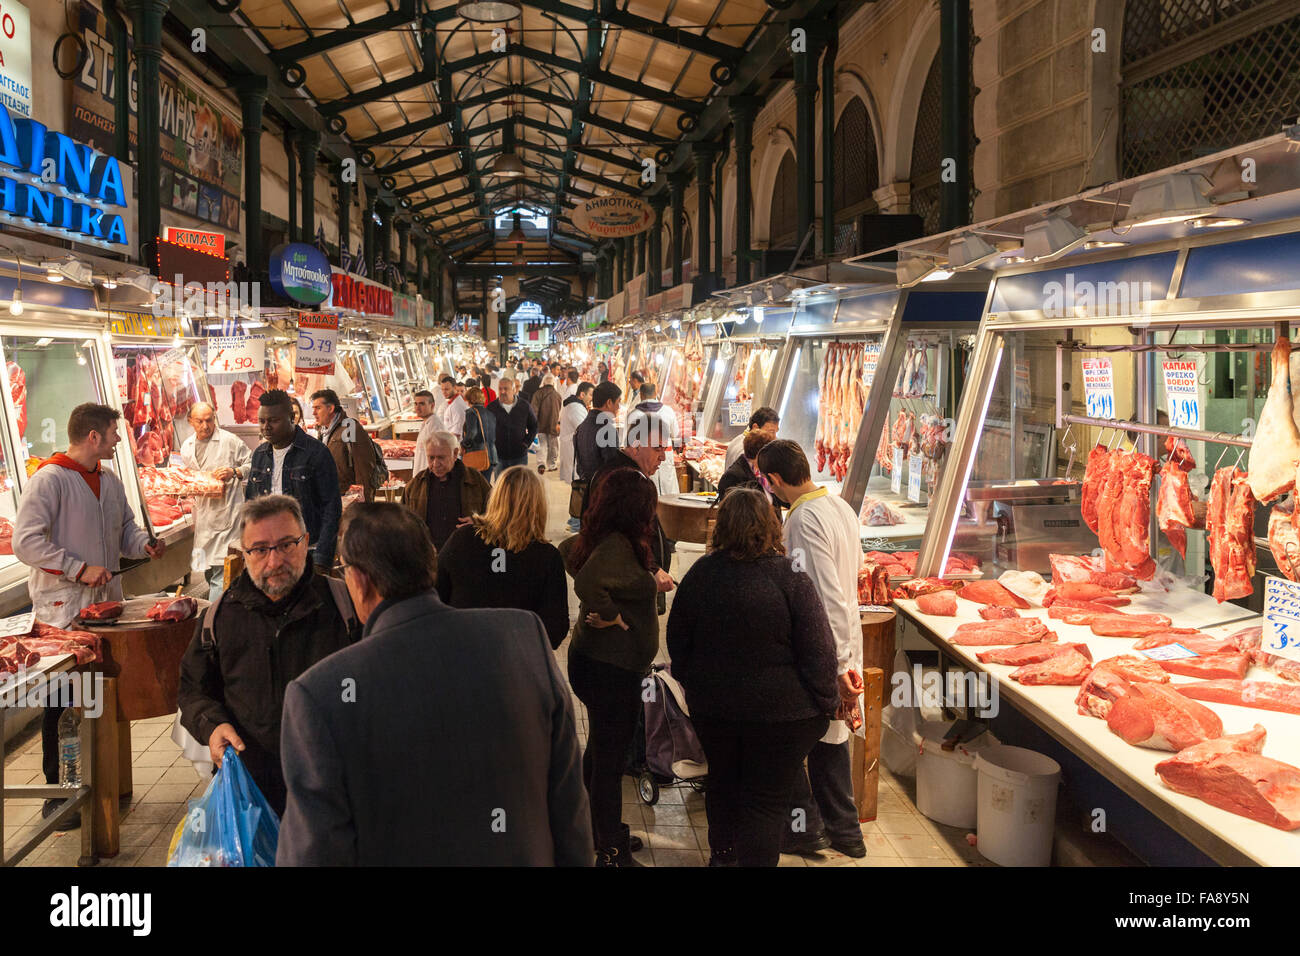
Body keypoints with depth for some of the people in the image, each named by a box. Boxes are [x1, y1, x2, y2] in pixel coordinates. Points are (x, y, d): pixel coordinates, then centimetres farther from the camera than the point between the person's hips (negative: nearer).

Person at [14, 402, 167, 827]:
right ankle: (58, 795, 11)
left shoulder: (109, 480, 12)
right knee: (64, 702, 0)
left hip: (106, 604, 7)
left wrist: (145, 543, 1)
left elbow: (125, 527, 22)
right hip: (63, 610, -7)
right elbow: (25, 542, -18)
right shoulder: (48, 480, -12)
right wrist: (80, 569, -22)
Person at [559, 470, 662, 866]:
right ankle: (610, 851, 17)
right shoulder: (618, 546, -25)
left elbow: (566, 549, 24)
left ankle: (600, 830, 41)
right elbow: (587, 581, -43)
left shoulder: (599, 538, 3)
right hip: (612, 667, -10)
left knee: (600, 751, 24)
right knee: (610, 758, 3)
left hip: (596, 660, 10)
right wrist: (609, 615, -25)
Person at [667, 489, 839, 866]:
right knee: (768, 798, 7)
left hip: (712, 706, 5)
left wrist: (692, 681, 20)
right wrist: (827, 702, -2)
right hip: (779, 709, -4)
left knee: (723, 780, 25)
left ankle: (722, 852, 45)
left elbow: (677, 639, 4)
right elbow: (818, 649, -15)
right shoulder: (790, 576, -18)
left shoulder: (700, 573, -7)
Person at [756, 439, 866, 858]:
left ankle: (806, 827, 21)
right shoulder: (841, 506, 5)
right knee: (830, 734, 21)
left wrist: (839, 665, -25)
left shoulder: (806, 519, -24)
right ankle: (844, 831, 30)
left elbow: (828, 598, -28)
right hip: (844, 645, 9)